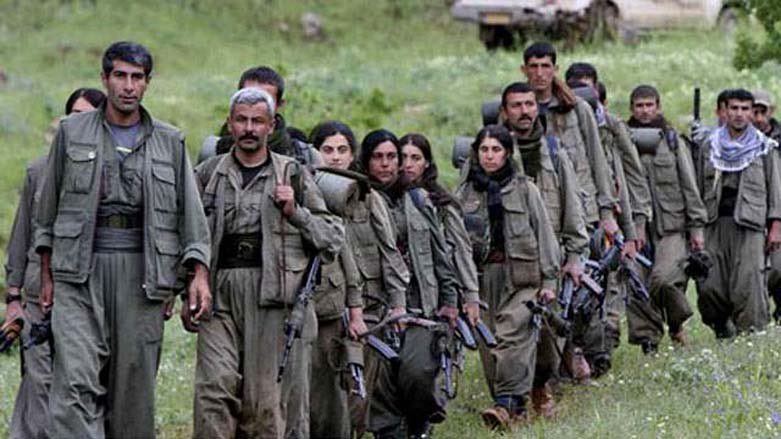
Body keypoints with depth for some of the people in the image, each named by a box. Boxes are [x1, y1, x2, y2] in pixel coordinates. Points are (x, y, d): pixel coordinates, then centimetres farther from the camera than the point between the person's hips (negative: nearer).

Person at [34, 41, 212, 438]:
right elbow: (47, 210, 13)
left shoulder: (169, 142, 11)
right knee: (76, 380, -15)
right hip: (80, 271, -1)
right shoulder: (72, 132, 9)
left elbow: (191, 213, 9)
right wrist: (47, 276, 9)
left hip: (141, 271, 1)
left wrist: (199, 275, -3)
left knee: (134, 383, 2)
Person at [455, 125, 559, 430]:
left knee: (512, 336, -17)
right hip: (482, 276, 3)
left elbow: (544, 234, 6)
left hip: (520, 276, -3)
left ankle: (508, 403, -25)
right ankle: (516, 411, 5)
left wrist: (548, 281, 1)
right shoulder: (465, 194, 12)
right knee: (489, 342, -1)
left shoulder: (524, 189, 7)